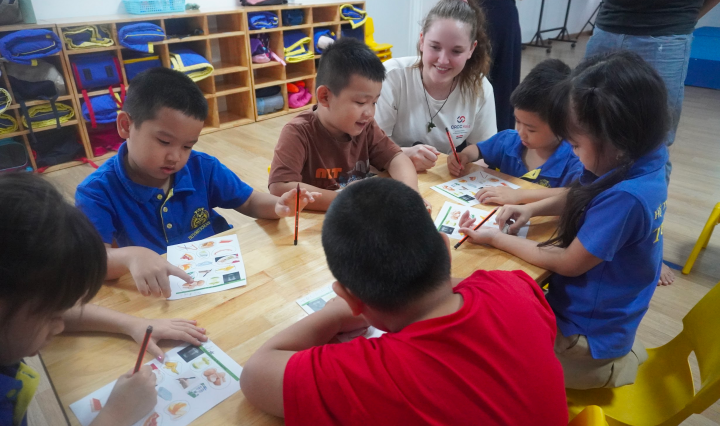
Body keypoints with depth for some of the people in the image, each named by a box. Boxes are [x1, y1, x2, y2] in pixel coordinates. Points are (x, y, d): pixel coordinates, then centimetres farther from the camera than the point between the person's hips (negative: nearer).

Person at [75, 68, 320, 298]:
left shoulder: (203, 168, -3)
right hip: (157, 293, 0)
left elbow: (249, 201, 7)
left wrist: (278, 207, -15)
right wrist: (130, 256, -46)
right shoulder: (97, 191, -12)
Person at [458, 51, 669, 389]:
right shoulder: (643, 163, -6)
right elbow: (578, 196, 12)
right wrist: (531, 208, -3)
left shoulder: (625, 197, -32)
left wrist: (496, 239, -12)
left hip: (586, 334, -8)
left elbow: (568, 263, -20)